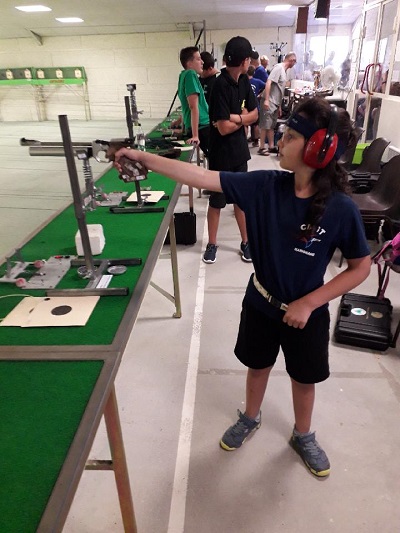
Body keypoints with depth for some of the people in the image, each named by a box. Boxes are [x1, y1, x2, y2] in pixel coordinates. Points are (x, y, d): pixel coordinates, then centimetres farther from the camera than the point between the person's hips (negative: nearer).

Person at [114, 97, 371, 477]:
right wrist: (143, 157, -22)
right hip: (261, 303, 2)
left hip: (307, 311, -2)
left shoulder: (341, 209, -23)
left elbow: (361, 267, -12)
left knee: (304, 379, 21)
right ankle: (250, 418, 55)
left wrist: (307, 303, -17)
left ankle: (303, 437, 51)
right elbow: (202, 177, -18)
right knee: (258, 366, 25)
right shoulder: (265, 185, -16)